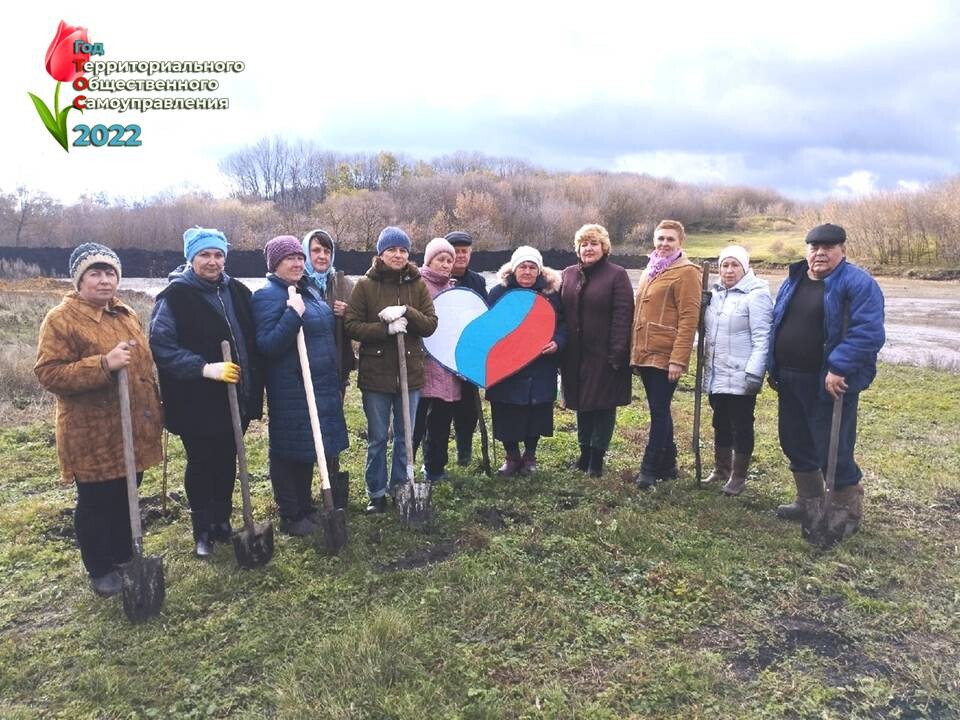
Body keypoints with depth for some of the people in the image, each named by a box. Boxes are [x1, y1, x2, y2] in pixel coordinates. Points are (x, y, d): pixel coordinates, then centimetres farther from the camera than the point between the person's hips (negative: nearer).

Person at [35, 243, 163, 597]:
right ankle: (100, 570, 24)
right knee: (96, 504, 7)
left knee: (126, 500, 18)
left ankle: (124, 558, 35)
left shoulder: (126, 314, 11)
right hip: (93, 435, -6)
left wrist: (154, 410, 19)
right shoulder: (61, 320, -12)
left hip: (133, 429, 7)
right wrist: (104, 364, -29)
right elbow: (48, 373, -19)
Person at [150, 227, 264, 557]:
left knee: (226, 462, 16)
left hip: (235, 399, 5)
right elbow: (161, 346, -17)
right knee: (201, 465, 9)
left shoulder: (237, 292, 7)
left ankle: (222, 521, 33)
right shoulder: (174, 297, -10)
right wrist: (204, 368, -26)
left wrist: (254, 389, 10)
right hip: (196, 403, -5)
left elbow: (252, 342, 13)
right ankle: (202, 530, 25)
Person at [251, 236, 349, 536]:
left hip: (321, 384, 9)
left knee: (310, 446, 17)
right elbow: (267, 345, -23)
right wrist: (293, 314, -30)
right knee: (288, 450, 3)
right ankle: (290, 516, 16)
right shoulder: (268, 296, -14)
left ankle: (305, 506, 32)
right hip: (290, 389, -9)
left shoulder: (308, 289, 12)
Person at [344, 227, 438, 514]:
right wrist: (386, 329, -20)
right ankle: (376, 493, 23)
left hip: (410, 372, 2)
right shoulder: (365, 285, -3)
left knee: (405, 436, 14)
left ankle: (401, 488, 29)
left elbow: (430, 325, -2)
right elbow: (351, 325, -7)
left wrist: (406, 312, -19)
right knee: (377, 439, 9)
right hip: (375, 374, -2)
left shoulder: (418, 285, 4)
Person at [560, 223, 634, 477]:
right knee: (582, 404, 13)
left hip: (603, 354, -5)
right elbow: (560, 312, 12)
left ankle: (597, 457, 12)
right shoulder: (568, 274, 11)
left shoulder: (617, 275, -5)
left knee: (603, 405, 3)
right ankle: (585, 451, 26)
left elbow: (622, 315, -12)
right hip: (575, 354, 5)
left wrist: (617, 352, -19)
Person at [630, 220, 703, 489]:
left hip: (665, 356, -8)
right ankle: (667, 464, 25)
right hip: (646, 354, 8)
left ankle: (650, 468, 4)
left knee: (659, 412, -3)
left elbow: (689, 319, -15)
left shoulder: (686, 272, -8)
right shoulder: (651, 270, 18)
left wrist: (678, 359, -21)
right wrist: (635, 351, 17)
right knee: (659, 411, 14)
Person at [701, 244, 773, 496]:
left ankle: (738, 477, 15)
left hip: (740, 377, -7)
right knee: (721, 424, 17)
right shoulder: (714, 293, 10)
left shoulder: (756, 295, -11)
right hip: (716, 374, 7)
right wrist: (705, 364, 15)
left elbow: (761, 338, -16)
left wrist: (754, 373, -21)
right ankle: (721, 470, 31)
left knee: (741, 426, 4)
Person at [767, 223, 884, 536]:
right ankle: (809, 502, 36)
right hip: (790, 381, 8)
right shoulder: (792, 281, 11)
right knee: (795, 442, 17)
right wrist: (773, 368, 15)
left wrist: (839, 369, -27)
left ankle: (848, 515, 19)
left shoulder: (859, 284, -11)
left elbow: (868, 332, -21)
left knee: (833, 451, -1)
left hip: (829, 384, -7)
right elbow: (777, 325, 19)